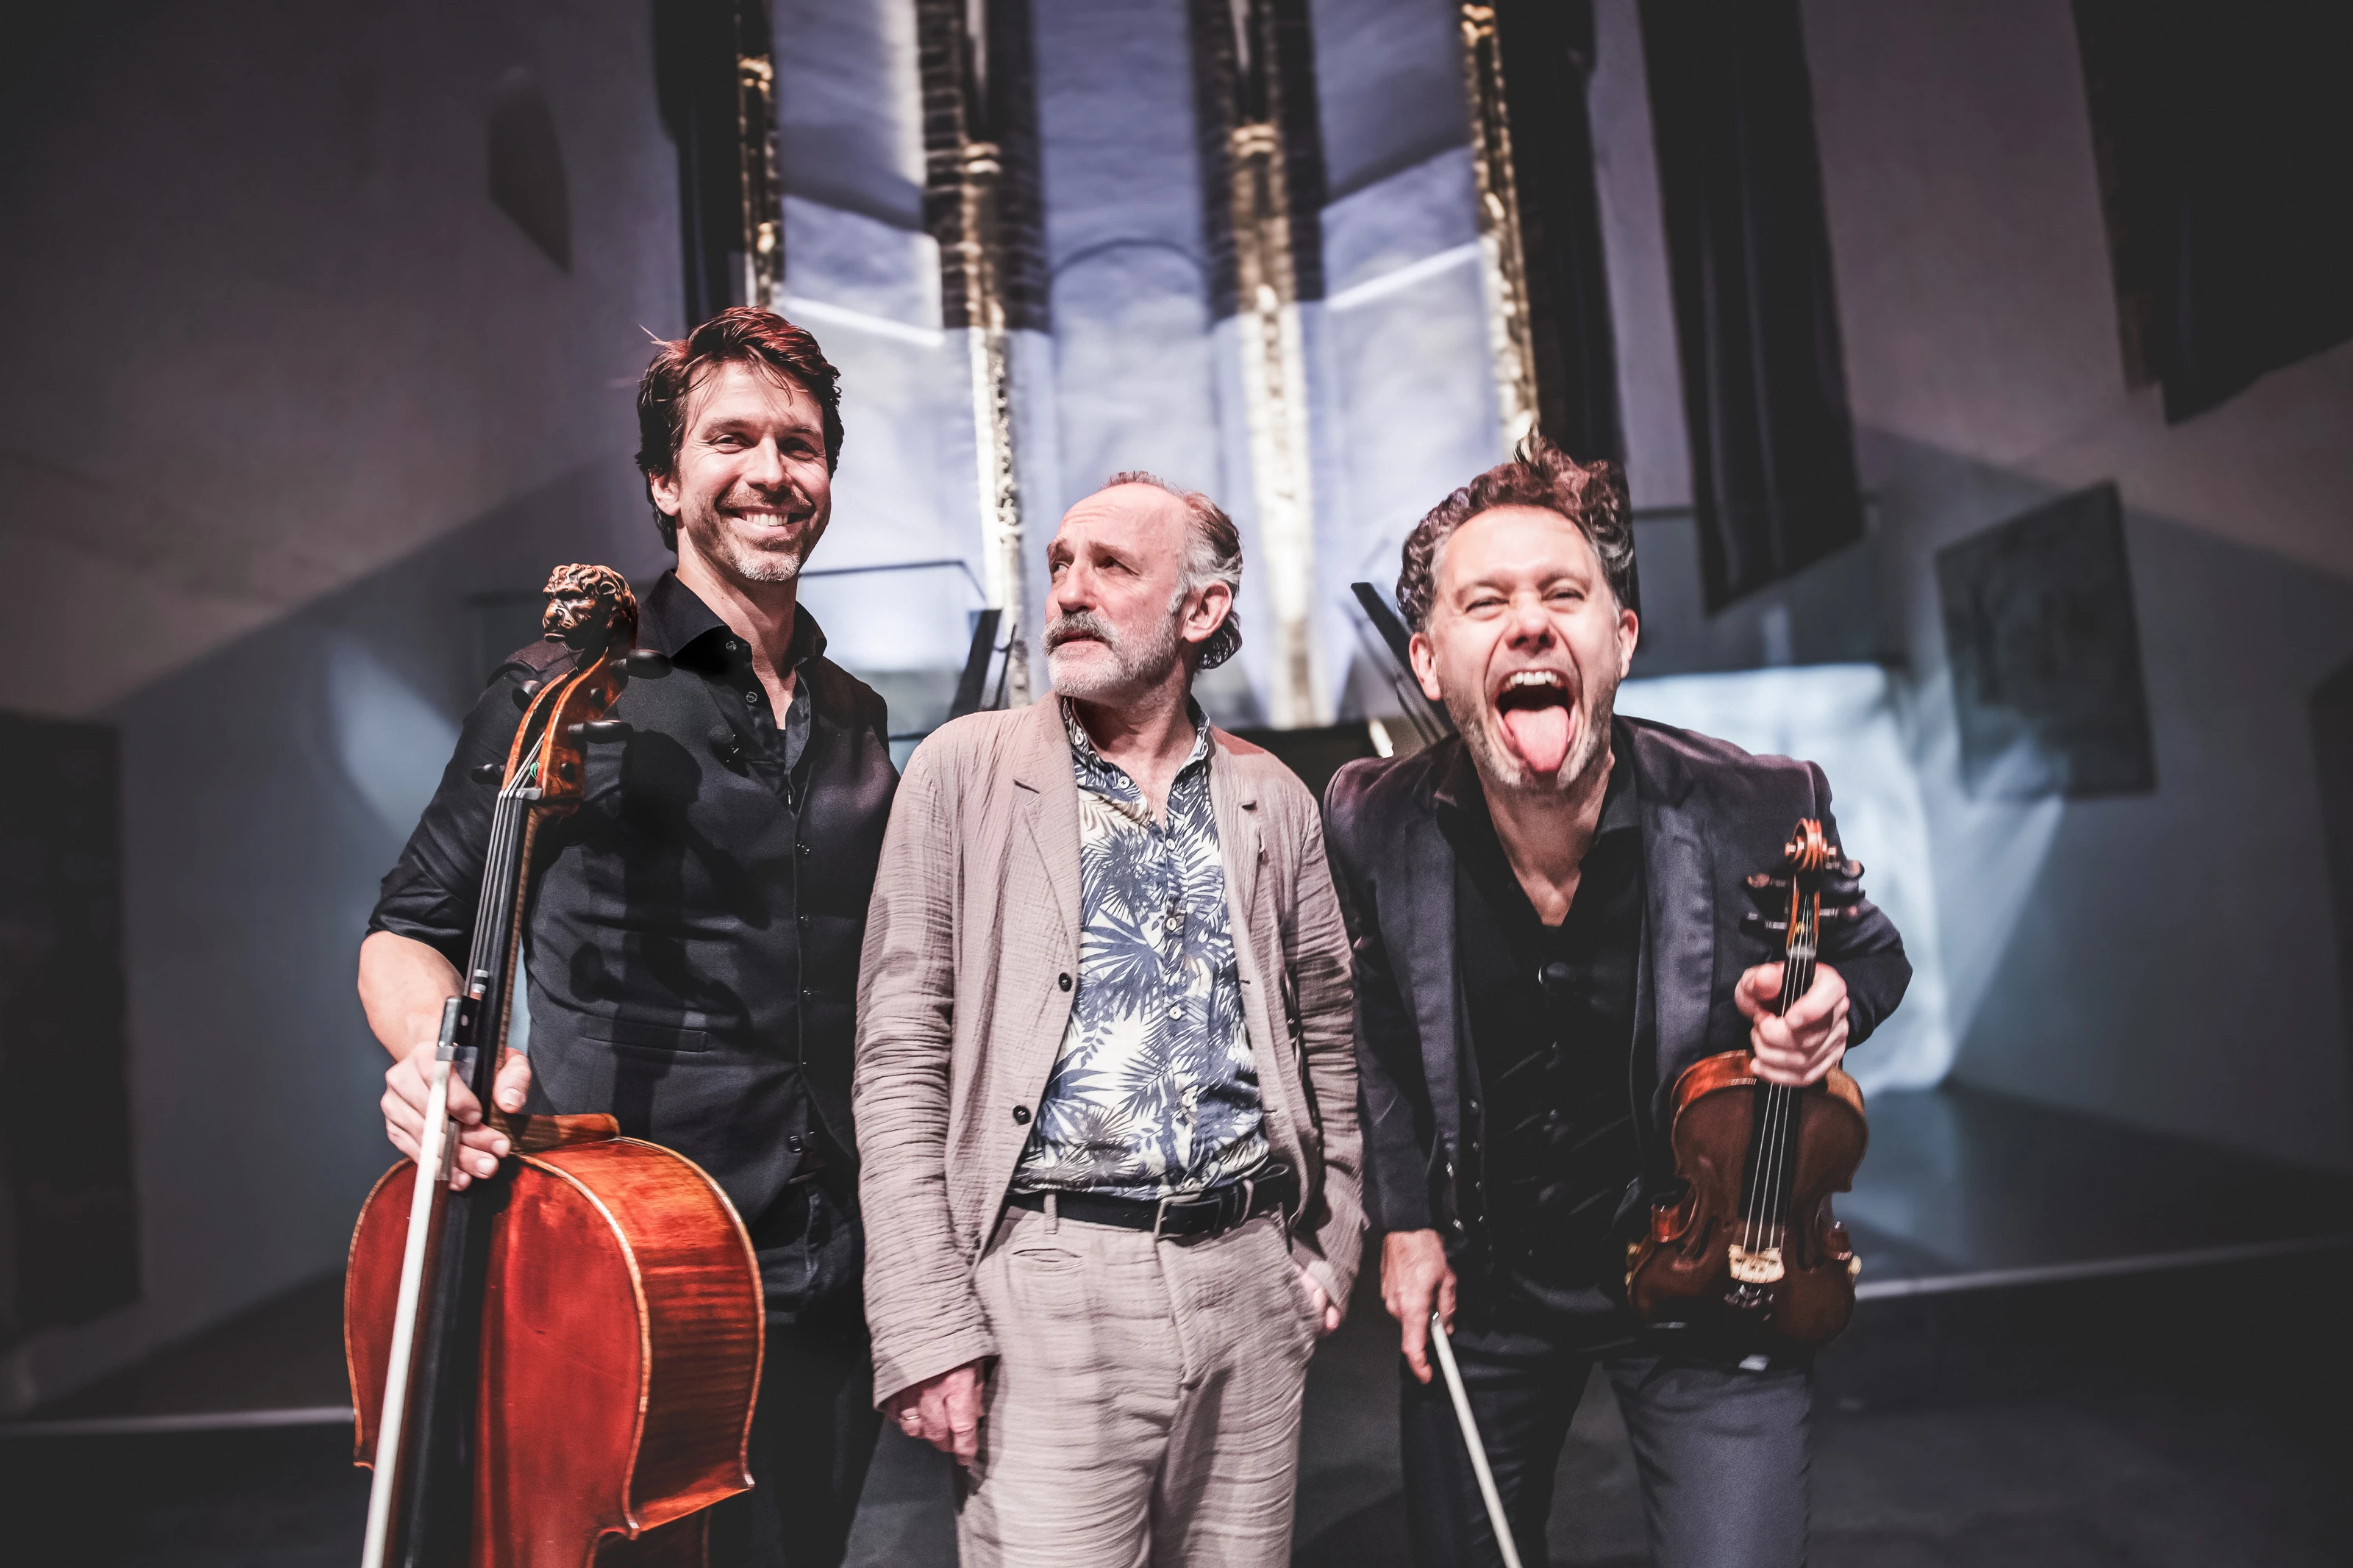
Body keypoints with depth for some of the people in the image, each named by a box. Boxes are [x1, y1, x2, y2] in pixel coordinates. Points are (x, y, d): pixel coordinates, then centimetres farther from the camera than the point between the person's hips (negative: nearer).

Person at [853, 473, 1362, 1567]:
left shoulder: (1273, 799, 8)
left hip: (1250, 1279, 3)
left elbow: (1327, 1038, 15)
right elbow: (898, 1060, -5)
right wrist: (924, 1328, -10)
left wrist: (1330, 1249, 9)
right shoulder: (966, 769, -1)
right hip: (1049, 1281, -3)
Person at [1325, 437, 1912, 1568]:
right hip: (1482, 1287, 2)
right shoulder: (1372, 829, -16)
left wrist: (1828, 1007, -22)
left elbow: (1870, 955, 1)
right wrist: (1402, 1220, 2)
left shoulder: (1761, 813, -21)